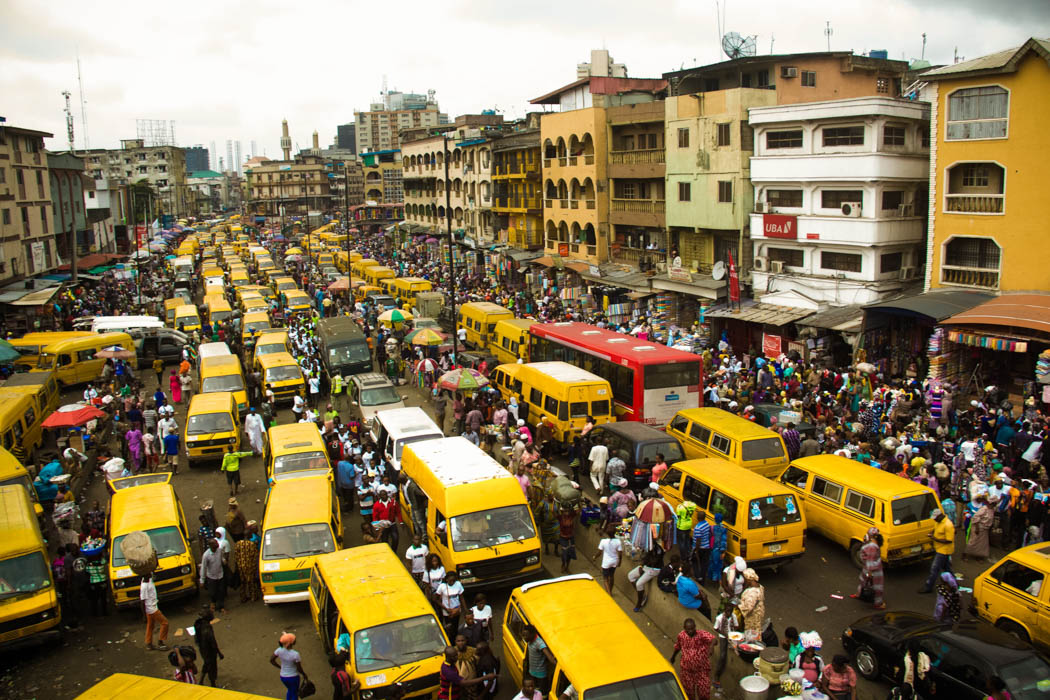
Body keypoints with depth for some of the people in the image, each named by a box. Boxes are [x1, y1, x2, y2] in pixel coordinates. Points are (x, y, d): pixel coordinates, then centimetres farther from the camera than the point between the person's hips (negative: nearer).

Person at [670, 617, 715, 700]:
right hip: (687, 670, 2)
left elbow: (713, 639, -39)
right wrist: (673, 657, 28)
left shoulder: (702, 634, -21)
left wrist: (711, 646, -61)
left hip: (702, 669, -2)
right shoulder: (681, 636, -9)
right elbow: (677, 647, 11)